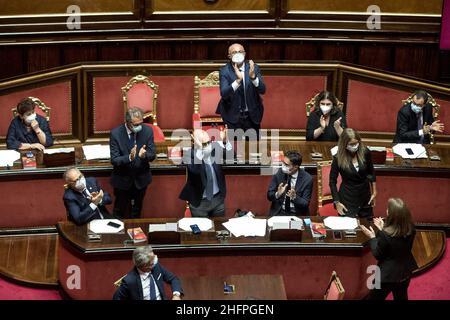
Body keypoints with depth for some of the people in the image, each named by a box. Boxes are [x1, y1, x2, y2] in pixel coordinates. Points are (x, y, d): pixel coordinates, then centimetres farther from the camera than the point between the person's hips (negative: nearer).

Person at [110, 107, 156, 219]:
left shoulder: (147, 131, -12)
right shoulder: (115, 133, -19)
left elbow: (152, 155, -9)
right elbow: (114, 160, -21)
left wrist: (144, 155, -33)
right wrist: (129, 158, -40)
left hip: (141, 179, 2)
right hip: (122, 180, -2)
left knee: (137, 212, 20)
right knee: (119, 211, 14)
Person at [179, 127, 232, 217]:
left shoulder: (215, 147, -7)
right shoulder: (189, 154, -18)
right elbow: (195, 171, -36)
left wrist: (225, 142, -32)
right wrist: (199, 149, -42)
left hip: (218, 198, 3)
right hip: (199, 202, -3)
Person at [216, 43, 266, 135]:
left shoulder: (254, 68, -5)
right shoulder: (224, 71, -9)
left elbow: (262, 90, -14)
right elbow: (223, 94, -22)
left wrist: (253, 77, -33)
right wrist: (238, 80, -37)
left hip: (252, 116, 2)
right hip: (233, 116, -2)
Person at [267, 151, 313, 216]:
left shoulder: (307, 179, -10)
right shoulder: (279, 173, -4)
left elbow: (305, 204, -8)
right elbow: (269, 196, -1)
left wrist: (294, 197, -26)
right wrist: (277, 194, -22)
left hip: (297, 214, 0)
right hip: (278, 213, 1)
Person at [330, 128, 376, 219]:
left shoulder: (365, 152, -11)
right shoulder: (338, 158, -17)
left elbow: (371, 173, 6)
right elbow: (332, 181, -7)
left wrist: (374, 192, 9)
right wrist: (337, 202, -9)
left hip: (365, 195, 3)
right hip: (347, 199, -3)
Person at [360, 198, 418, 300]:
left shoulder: (385, 234, -32)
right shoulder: (411, 228, -14)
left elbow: (377, 255, -17)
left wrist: (372, 237, -6)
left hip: (388, 275, -5)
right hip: (406, 271, 6)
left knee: (375, 297, 16)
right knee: (401, 297, 27)